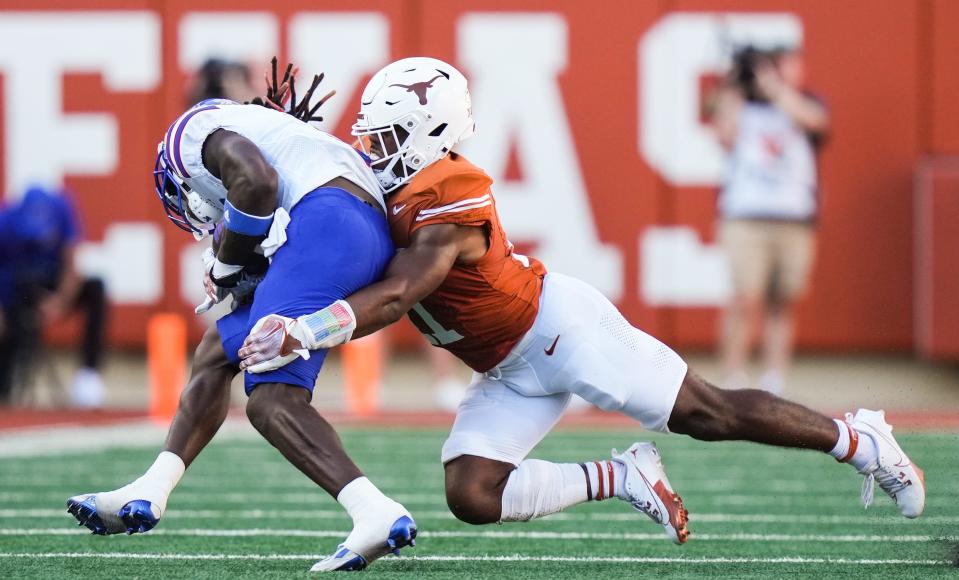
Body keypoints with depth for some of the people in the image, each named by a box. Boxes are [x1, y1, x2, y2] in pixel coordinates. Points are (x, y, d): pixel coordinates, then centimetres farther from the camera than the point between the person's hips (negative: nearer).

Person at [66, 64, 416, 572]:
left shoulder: (198, 131, 11)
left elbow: (256, 182, -9)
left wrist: (226, 266, 4)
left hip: (330, 223, -9)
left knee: (271, 401, -14)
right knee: (217, 354, 21)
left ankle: (377, 515, -26)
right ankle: (146, 496, 25)